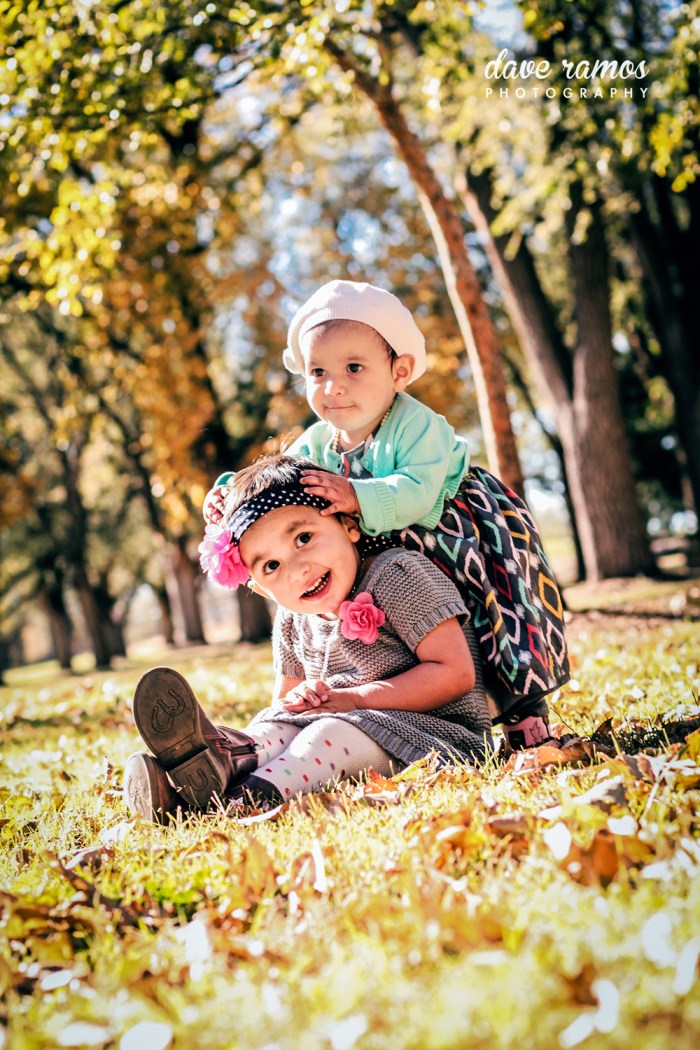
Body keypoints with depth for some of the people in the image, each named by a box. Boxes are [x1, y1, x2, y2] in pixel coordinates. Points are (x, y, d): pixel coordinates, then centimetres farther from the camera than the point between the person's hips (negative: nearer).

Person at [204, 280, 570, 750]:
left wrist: (357, 498, -53)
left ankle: (527, 714, 6)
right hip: (385, 550, 6)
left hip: (462, 535, -6)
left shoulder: (417, 425, -28)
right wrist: (232, 491, -26)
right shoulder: (316, 444, -8)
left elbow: (416, 493, -40)